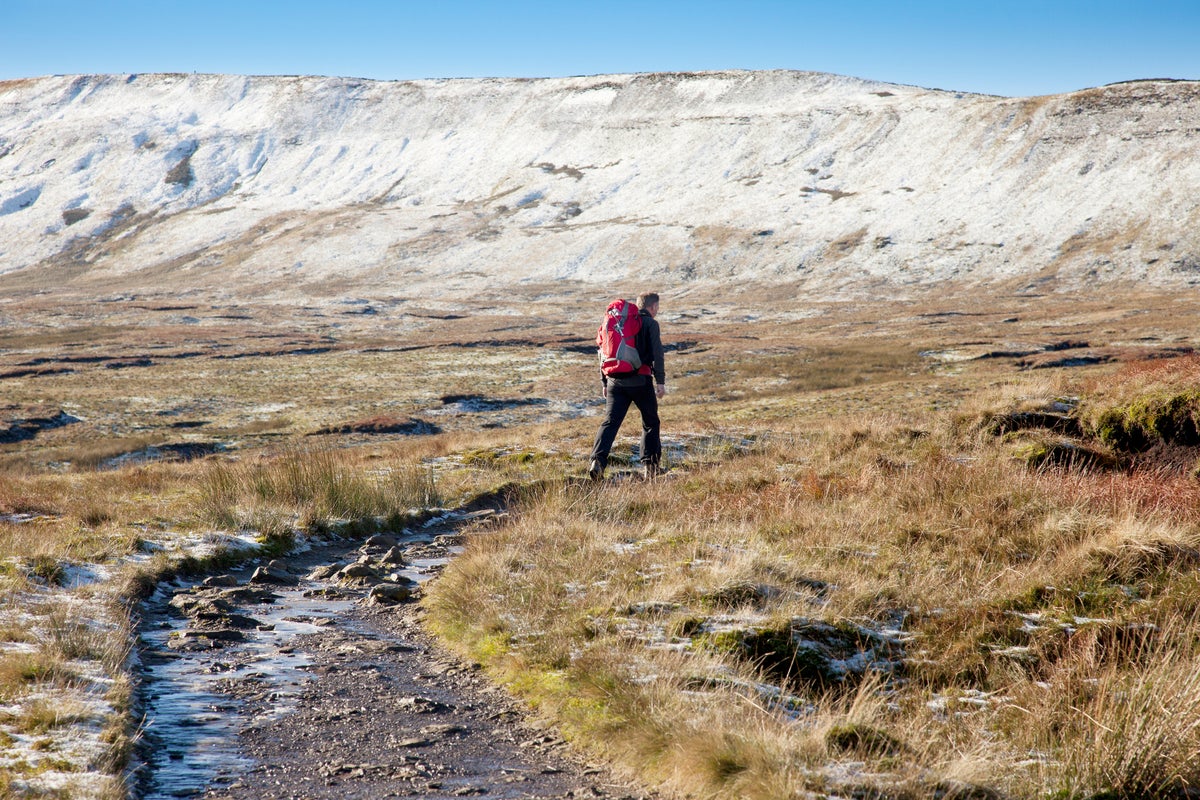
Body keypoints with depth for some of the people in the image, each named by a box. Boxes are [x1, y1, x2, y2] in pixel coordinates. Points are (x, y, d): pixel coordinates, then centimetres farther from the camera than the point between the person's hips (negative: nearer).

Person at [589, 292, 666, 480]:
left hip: (615, 380, 4)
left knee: (610, 422, -3)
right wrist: (660, 381, -8)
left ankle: (597, 460, -22)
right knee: (651, 422, 13)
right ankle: (650, 465, 14)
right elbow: (657, 353, -9)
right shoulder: (650, 324, 0)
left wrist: (604, 382, 22)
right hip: (640, 381, -4)